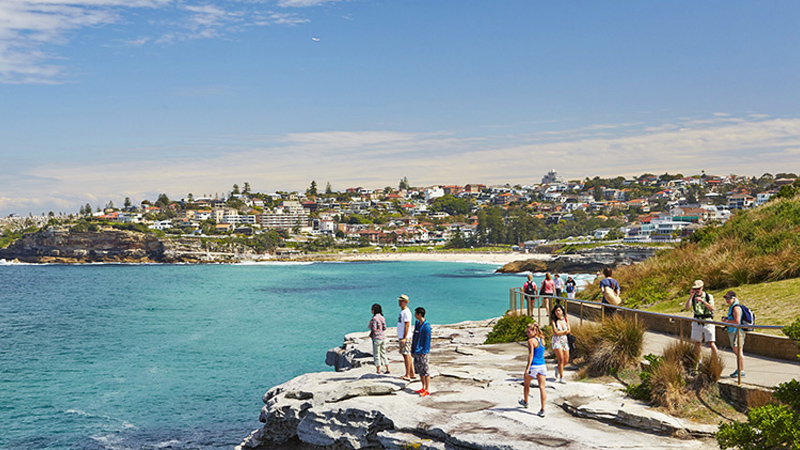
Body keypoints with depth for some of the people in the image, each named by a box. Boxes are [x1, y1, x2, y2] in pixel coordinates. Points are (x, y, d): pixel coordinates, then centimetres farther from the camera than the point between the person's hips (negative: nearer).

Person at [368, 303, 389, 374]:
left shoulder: (374, 318, -15)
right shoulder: (382, 318, 6)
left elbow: (374, 329, -18)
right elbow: (384, 327, 8)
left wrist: (370, 327, 1)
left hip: (376, 338, -7)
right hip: (383, 337, 7)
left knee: (376, 355, 3)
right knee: (383, 354, 15)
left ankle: (378, 371, 5)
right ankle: (387, 369, 14)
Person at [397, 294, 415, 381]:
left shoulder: (406, 312, -14)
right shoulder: (402, 311, 16)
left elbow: (407, 325, -20)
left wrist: (404, 338, -23)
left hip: (405, 337, -10)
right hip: (402, 337, 10)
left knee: (406, 354, -9)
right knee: (407, 355, 12)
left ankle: (407, 375, -9)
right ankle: (412, 374, 17)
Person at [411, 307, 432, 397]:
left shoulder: (426, 326, -15)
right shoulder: (417, 324, 12)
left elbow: (427, 340, -15)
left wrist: (424, 352, -17)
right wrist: (412, 350, 16)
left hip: (422, 353, -9)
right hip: (416, 352, 9)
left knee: (425, 371, -3)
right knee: (419, 370, 13)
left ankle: (427, 390, 1)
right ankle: (423, 388, 23)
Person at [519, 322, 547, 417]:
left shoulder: (531, 341, -13)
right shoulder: (542, 340, 8)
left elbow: (531, 355, -17)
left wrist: (527, 368, -18)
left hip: (533, 366, -6)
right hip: (542, 365, 6)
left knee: (526, 384, 20)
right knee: (542, 387, 0)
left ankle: (525, 402, 41)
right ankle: (542, 410, -5)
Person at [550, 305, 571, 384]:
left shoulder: (565, 319, 4)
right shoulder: (554, 321, -7)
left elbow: (569, 331, -1)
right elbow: (556, 332, -15)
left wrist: (561, 332, -12)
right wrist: (565, 331, -7)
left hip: (565, 341, 4)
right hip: (557, 341, -4)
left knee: (566, 360, 4)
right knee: (561, 359, -13)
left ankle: (558, 369, 35)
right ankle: (561, 378, -6)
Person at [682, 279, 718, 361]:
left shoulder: (709, 296, -2)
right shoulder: (693, 297, 4)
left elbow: (712, 308, -15)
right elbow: (687, 307, -10)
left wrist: (702, 301, -24)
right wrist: (691, 296, -14)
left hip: (708, 323, -3)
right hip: (697, 323, 3)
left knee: (711, 344, -7)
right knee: (697, 343, 9)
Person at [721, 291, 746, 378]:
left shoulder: (736, 308, -15)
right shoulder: (731, 307, 17)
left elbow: (737, 321, -24)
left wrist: (727, 321, -14)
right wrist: (726, 319, 11)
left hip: (737, 332, -11)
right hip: (732, 332, 11)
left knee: (738, 352, -8)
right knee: (736, 352, 15)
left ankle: (741, 371, -6)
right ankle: (738, 370, 23)